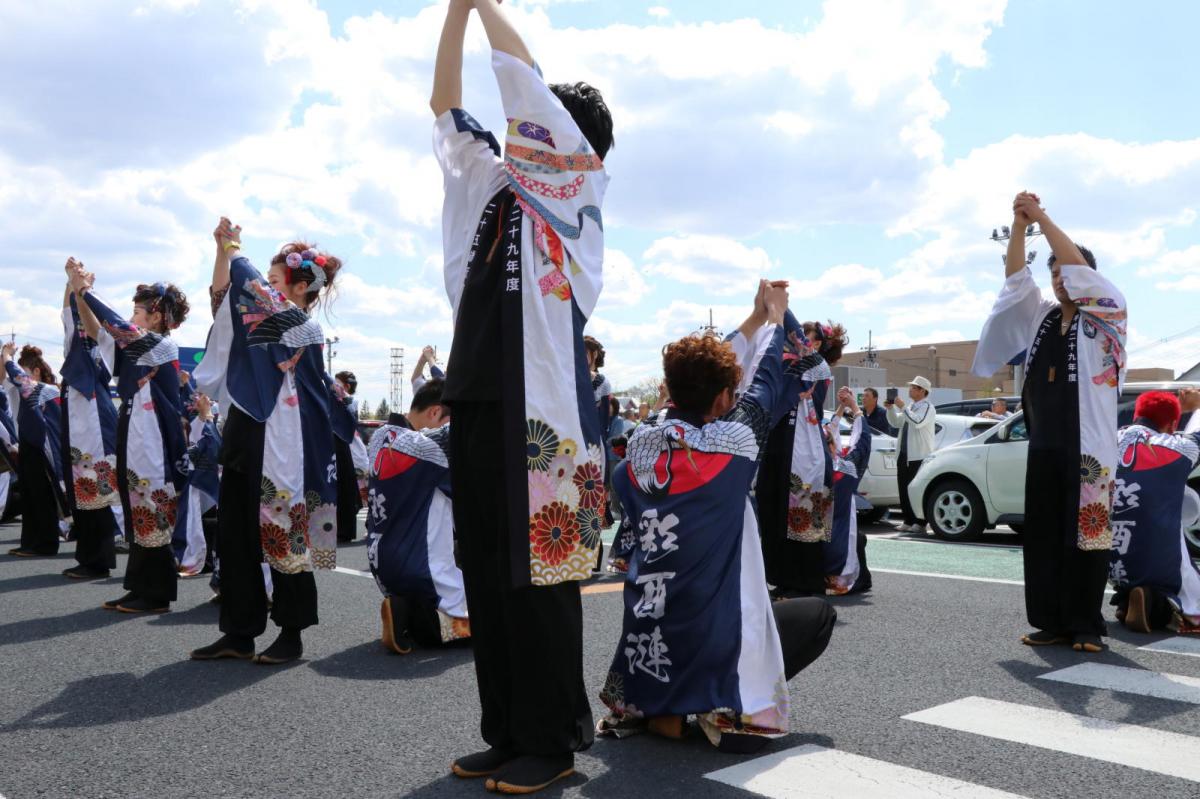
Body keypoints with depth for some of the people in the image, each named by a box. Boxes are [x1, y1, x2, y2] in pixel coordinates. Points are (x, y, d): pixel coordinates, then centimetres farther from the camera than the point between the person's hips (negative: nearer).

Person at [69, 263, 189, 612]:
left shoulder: (163, 346, -10)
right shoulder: (136, 348, 14)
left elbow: (118, 326, -21)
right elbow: (97, 332, 14)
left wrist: (85, 290, -13)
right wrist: (79, 294, 2)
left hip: (154, 444, -9)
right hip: (132, 441, 9)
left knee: (153, 520, -4)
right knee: (137, 518, 11)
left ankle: (156, 596, 3)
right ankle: (140, 590, 18)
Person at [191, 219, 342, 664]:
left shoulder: (301, 326, -9)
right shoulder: (271, 321, 15)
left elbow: (253, 290, -18)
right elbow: (223, 298, 18)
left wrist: (233, 249, -4)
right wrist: (221, 251, 6)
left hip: (278, 448, -9)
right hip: (243, 440, 9)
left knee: (281, 536, -2)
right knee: (233, 535, 8)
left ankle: (291, 635, 9)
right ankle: (239, 633, 16)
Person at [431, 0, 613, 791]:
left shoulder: (578, 191, 3)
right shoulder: (493, 186, 18)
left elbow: (531, 85, -3)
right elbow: (446, 109, 19)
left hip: (544, 408, -6)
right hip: (476, 403, 7)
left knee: (541, 578, -2)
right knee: (487, 576, 9)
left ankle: (553, 742, 11)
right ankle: (508, 733, 21)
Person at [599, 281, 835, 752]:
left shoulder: (641, 446, -2)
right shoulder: (731, 444, -16)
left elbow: (701, 378, 11)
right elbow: (765, 381, 3)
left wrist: (755, 318, 22)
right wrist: (775, 315, 21)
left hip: (645, 651, 5)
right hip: (712, 642, -5)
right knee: (818, 614, 19)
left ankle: (655, 707, 15)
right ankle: (722, 706, 3)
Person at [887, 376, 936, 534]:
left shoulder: (927, 407, -7)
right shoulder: (910, 407, 19)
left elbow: (918, 422, -25)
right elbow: (895, 422, 20)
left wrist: (902, 407, -21)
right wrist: (891, 408, 5)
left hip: (919, 456, -8)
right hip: (904, 455, 8)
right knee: (904, 489, 8)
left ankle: (920, 523, -1)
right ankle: (909, 521, 14)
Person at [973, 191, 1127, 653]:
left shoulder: (1106, 314, 2)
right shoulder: (1042, 318, 15)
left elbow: (1079, 267, -10)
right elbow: (1016, 281, 7)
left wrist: (1042, 217, -7)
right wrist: (1019, 226, -4)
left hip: (1089, 446, -5)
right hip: (1044, 445, 5)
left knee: (1087, 535, -3)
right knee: (1043, 536, 5)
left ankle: (1087, 626, 5)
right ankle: (1054, 622, 12)